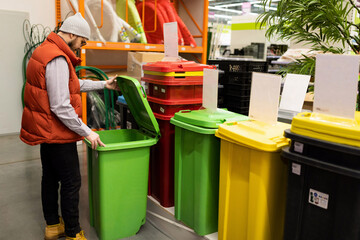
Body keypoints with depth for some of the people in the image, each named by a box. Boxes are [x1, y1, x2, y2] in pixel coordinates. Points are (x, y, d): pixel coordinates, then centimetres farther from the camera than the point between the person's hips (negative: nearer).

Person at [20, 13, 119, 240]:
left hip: (45, 129, 11)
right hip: (57, 132, -11)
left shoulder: (47, 50, 10)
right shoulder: (57, 60, -24)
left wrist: (103, 84, 20)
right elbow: (61, 107, -27)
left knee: (50, 177, 20)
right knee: (71, 182, 2)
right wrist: (87, 132, -19)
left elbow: (74, 84, 19)